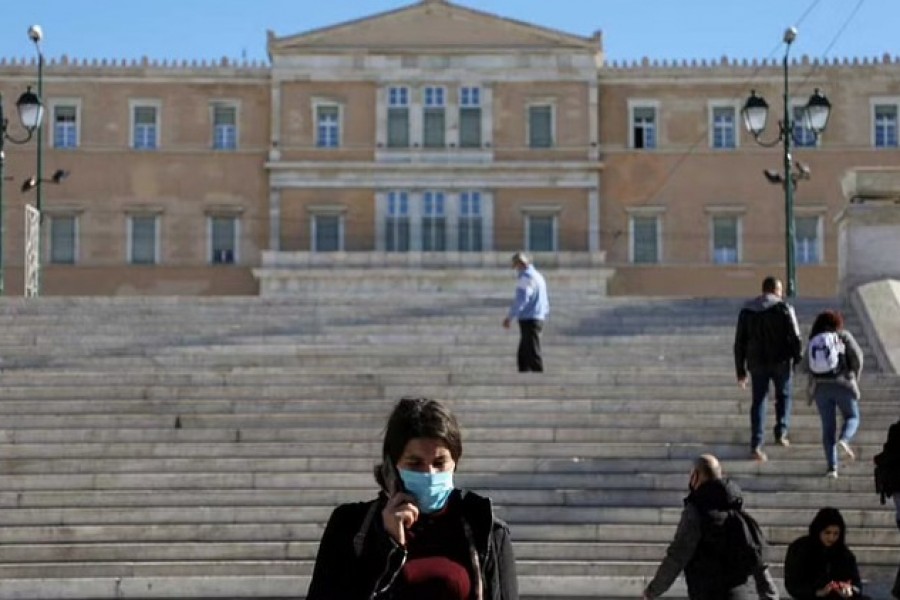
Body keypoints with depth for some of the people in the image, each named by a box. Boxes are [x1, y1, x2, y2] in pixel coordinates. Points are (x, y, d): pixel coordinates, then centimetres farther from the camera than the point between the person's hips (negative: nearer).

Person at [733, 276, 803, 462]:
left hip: (757, 363, 2)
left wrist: (740, 371, 10)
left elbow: (739, 343, 5)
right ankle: (781, 434, 22)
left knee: (758, 401, 6)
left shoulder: (747, 310, 4)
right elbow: (795, 337, -12)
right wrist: (798, 362, -2)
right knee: (783, 396, 22)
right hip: (781, 362, -2)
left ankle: (756, 445, -4)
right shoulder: (784, 308, -7)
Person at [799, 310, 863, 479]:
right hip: (843, 385, -2)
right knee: (852, 418, 18)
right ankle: (843, 441, -13)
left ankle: (832, 467, 0)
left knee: (828, 427, 9)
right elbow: (856, 355, -8)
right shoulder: (844, 336, 4)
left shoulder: (814, 342, 11)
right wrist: (855, 376, 6)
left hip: (821, 388, 2)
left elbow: (804, 367, 5)